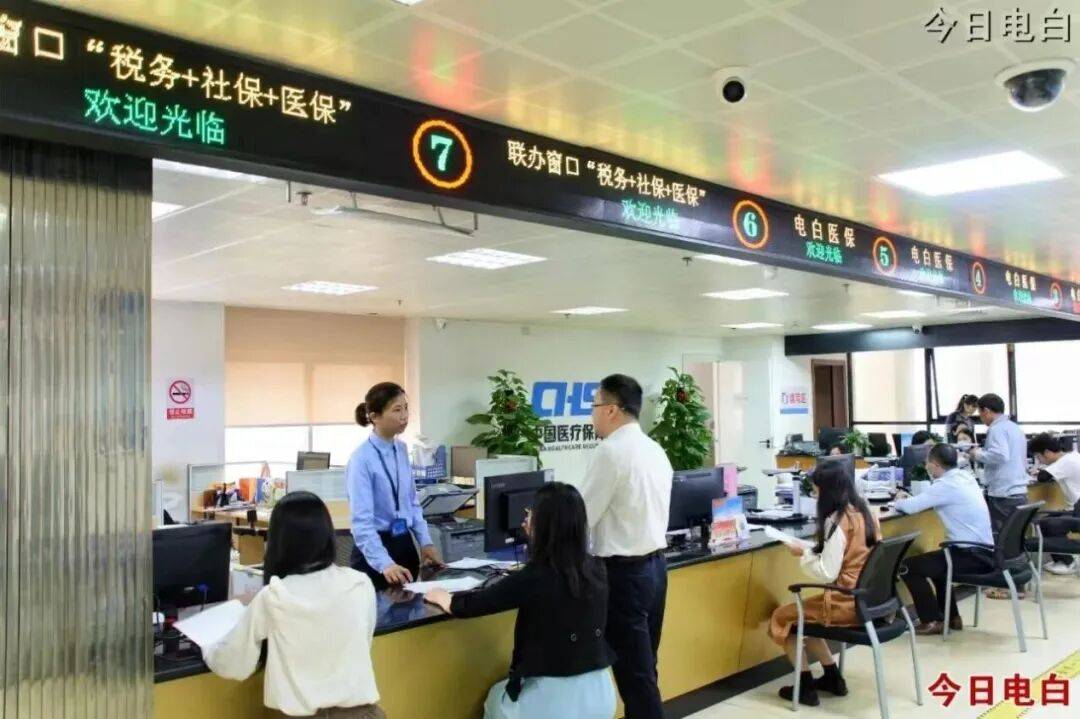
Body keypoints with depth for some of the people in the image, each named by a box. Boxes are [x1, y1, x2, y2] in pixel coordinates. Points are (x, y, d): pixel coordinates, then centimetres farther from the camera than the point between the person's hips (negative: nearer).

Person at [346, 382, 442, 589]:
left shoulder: (401, 450, 4)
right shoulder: (362, 458, -18)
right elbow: (362, 520, -25)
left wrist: (425, 542, 4)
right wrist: (385, 563, -36)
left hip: (405, 544, 7)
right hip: (375, 547, -7)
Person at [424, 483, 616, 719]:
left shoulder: (533, 578, -19)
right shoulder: (596, 569, -5)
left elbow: (467, 606, -5)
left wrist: (441, 597, 15)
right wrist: (538, 541, 30)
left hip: (553, 700, -5)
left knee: (496, 698, 28)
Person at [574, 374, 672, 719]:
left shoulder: (611, 450, -17)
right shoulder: (656, 450, 9)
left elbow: (581, 516, -14)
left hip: (625, 572, -8)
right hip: (654, 564, 9)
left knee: (634, 674, 1)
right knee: (643, 668, 18)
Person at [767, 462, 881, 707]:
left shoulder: (836, 522, -21)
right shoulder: (866, 512, 5)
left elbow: (827, 573, -21)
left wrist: (803, 553, -7)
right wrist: (812, 550, 12)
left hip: (848, 603, -9)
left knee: (782, 617, 9)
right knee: (803, 613, 26)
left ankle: (806, 687, 13)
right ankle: (833, 678, 27)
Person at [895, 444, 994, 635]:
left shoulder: (946, 485, -18)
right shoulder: (966, 476, 9)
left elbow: (909, 507, -18)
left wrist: (899, 502, 3)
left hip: (972, 555, -9)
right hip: (983, 550, 10)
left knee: (910, 567, -4)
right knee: (934, 561, 33)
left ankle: (932, 621, 4)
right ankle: (951, 617, 34)